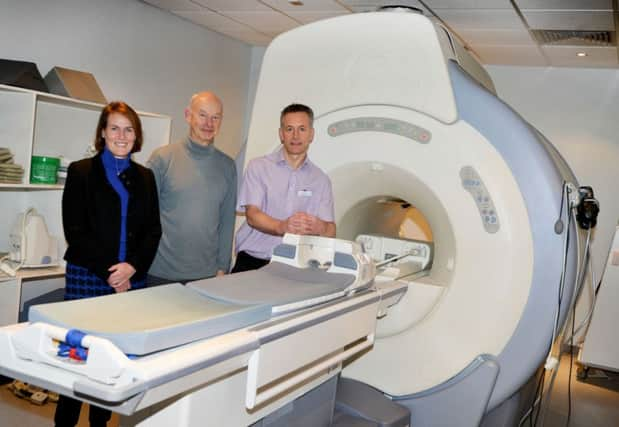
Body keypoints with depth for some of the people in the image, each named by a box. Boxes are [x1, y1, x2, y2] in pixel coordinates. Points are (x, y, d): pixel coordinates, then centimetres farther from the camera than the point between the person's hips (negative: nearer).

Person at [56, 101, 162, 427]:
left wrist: (132, 266, -8)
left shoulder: (144, 177, 12)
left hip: (132, 278, 3)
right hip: (87, 277, -3)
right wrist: (109, 271, -11)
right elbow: (75, 230, -5)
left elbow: (153, 230, 8)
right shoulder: (81, 172, 2)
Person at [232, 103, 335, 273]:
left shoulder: (321, 180, 13)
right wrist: (282, 227, -25)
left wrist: (319, 227, -20)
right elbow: (252, 215, -5)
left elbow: (330, 231, 5)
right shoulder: (258, 167, 6)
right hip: (252, 262, -2)